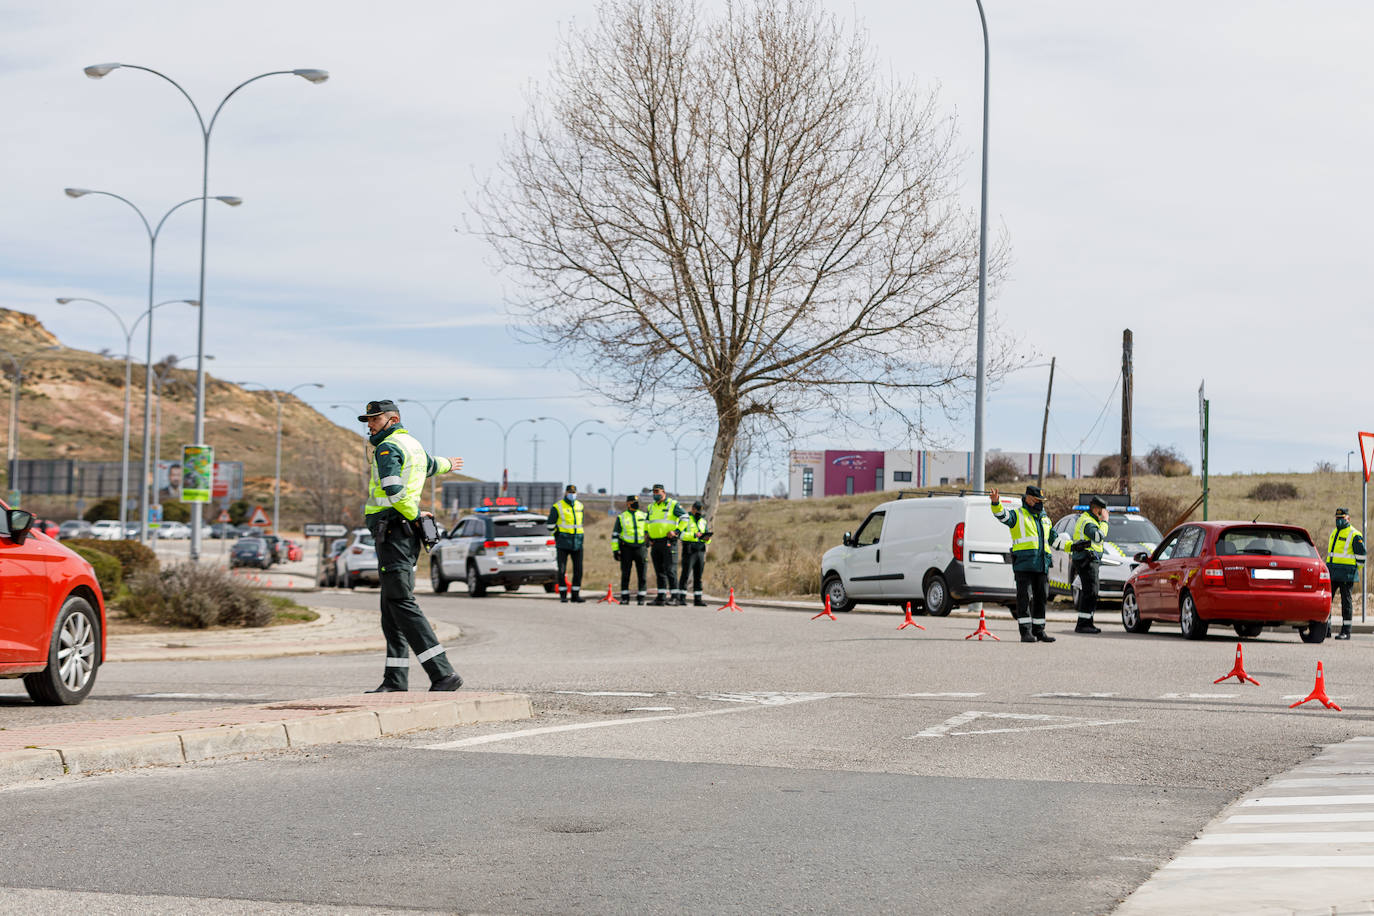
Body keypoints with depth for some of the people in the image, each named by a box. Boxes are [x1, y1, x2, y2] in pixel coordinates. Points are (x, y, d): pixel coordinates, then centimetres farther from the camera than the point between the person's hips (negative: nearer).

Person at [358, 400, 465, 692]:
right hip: (406, 535, 10)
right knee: (391, 611, 9)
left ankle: (443, 673, -23)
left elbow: (394, 490, -23)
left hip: (393, 533, -10)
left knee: (401, 604, -16)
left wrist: (415, 515, -9)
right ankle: (395, 681, 8)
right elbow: (430, 465, 45)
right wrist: (446, 464, 66)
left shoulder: (387, 448, -9)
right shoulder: (412, 444, 21)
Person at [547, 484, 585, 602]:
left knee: (578, 569, 2)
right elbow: (551, 525, 1)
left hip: (577, 543, 5)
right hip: (563, 543, -5)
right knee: (562, 569, -4)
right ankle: (563, 595, 2)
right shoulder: (557, 507, -4)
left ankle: (576, 595, 8)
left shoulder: (579, 506, 12)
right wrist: (558, 536, 2)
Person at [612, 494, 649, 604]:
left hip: (640, 547, 1)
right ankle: (624, 597, 4)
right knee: (625, 574, -1)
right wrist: (615, 550, 0)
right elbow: (615, 534, 7)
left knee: (642, 574, -2)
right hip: (626, 548, -1)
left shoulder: (644, 516, 11)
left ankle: (641, 597, 4)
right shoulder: (621, 517, 7)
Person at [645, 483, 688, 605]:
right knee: (659, 571, 8)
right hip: (655, 543, 7)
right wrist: (646, 534, 16)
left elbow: (685, 518, -6)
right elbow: (647, 522, 31)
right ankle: (661, 597, 11)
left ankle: (675, 596, -11)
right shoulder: (651, 507, 17)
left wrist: (676, 531, -14)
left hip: (668, 542, -7)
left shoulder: (672, 504, -2)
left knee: (670, 570, -11)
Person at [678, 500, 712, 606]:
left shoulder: (703, 521, 18)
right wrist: (694, 535, -22)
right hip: (689, 550, -5)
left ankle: (697, 599, 7)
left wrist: (707, 539, -7)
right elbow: (679, 533, -13)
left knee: (698, 577, 5)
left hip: (700, 551, 6)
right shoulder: (686, 519, 0)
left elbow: (708, 538, 17)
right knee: (685, 574, -8)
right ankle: (681, 598, -6)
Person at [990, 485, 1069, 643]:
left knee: (1040, 598, 8)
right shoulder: (1018, 515, 4)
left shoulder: (1044, 518, 24)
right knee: (1024, 598, -8)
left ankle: (1039, 631, 15)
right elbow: (1002, 515, -15)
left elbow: (1054, 538, 32)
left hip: (1042, 564, 6)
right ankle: (1026, 631, -9)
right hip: (1023, 563, -6)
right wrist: (996, 503, -36)